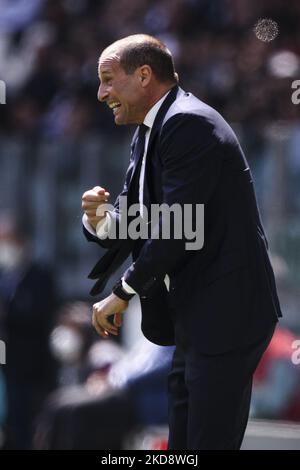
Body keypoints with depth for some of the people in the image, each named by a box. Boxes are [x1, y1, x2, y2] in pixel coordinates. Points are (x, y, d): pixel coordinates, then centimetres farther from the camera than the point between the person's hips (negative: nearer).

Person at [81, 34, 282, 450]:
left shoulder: (189, 123, -16)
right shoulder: (148, 134, 15)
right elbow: (132, 226, 16)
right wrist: (100, 220, -8)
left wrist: (124, 292, -10)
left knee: (209, 442, -8)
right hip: (195, 319, 10)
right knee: (182, 445, 13)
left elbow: (177, 227, -20)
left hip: (226, 316, -10)